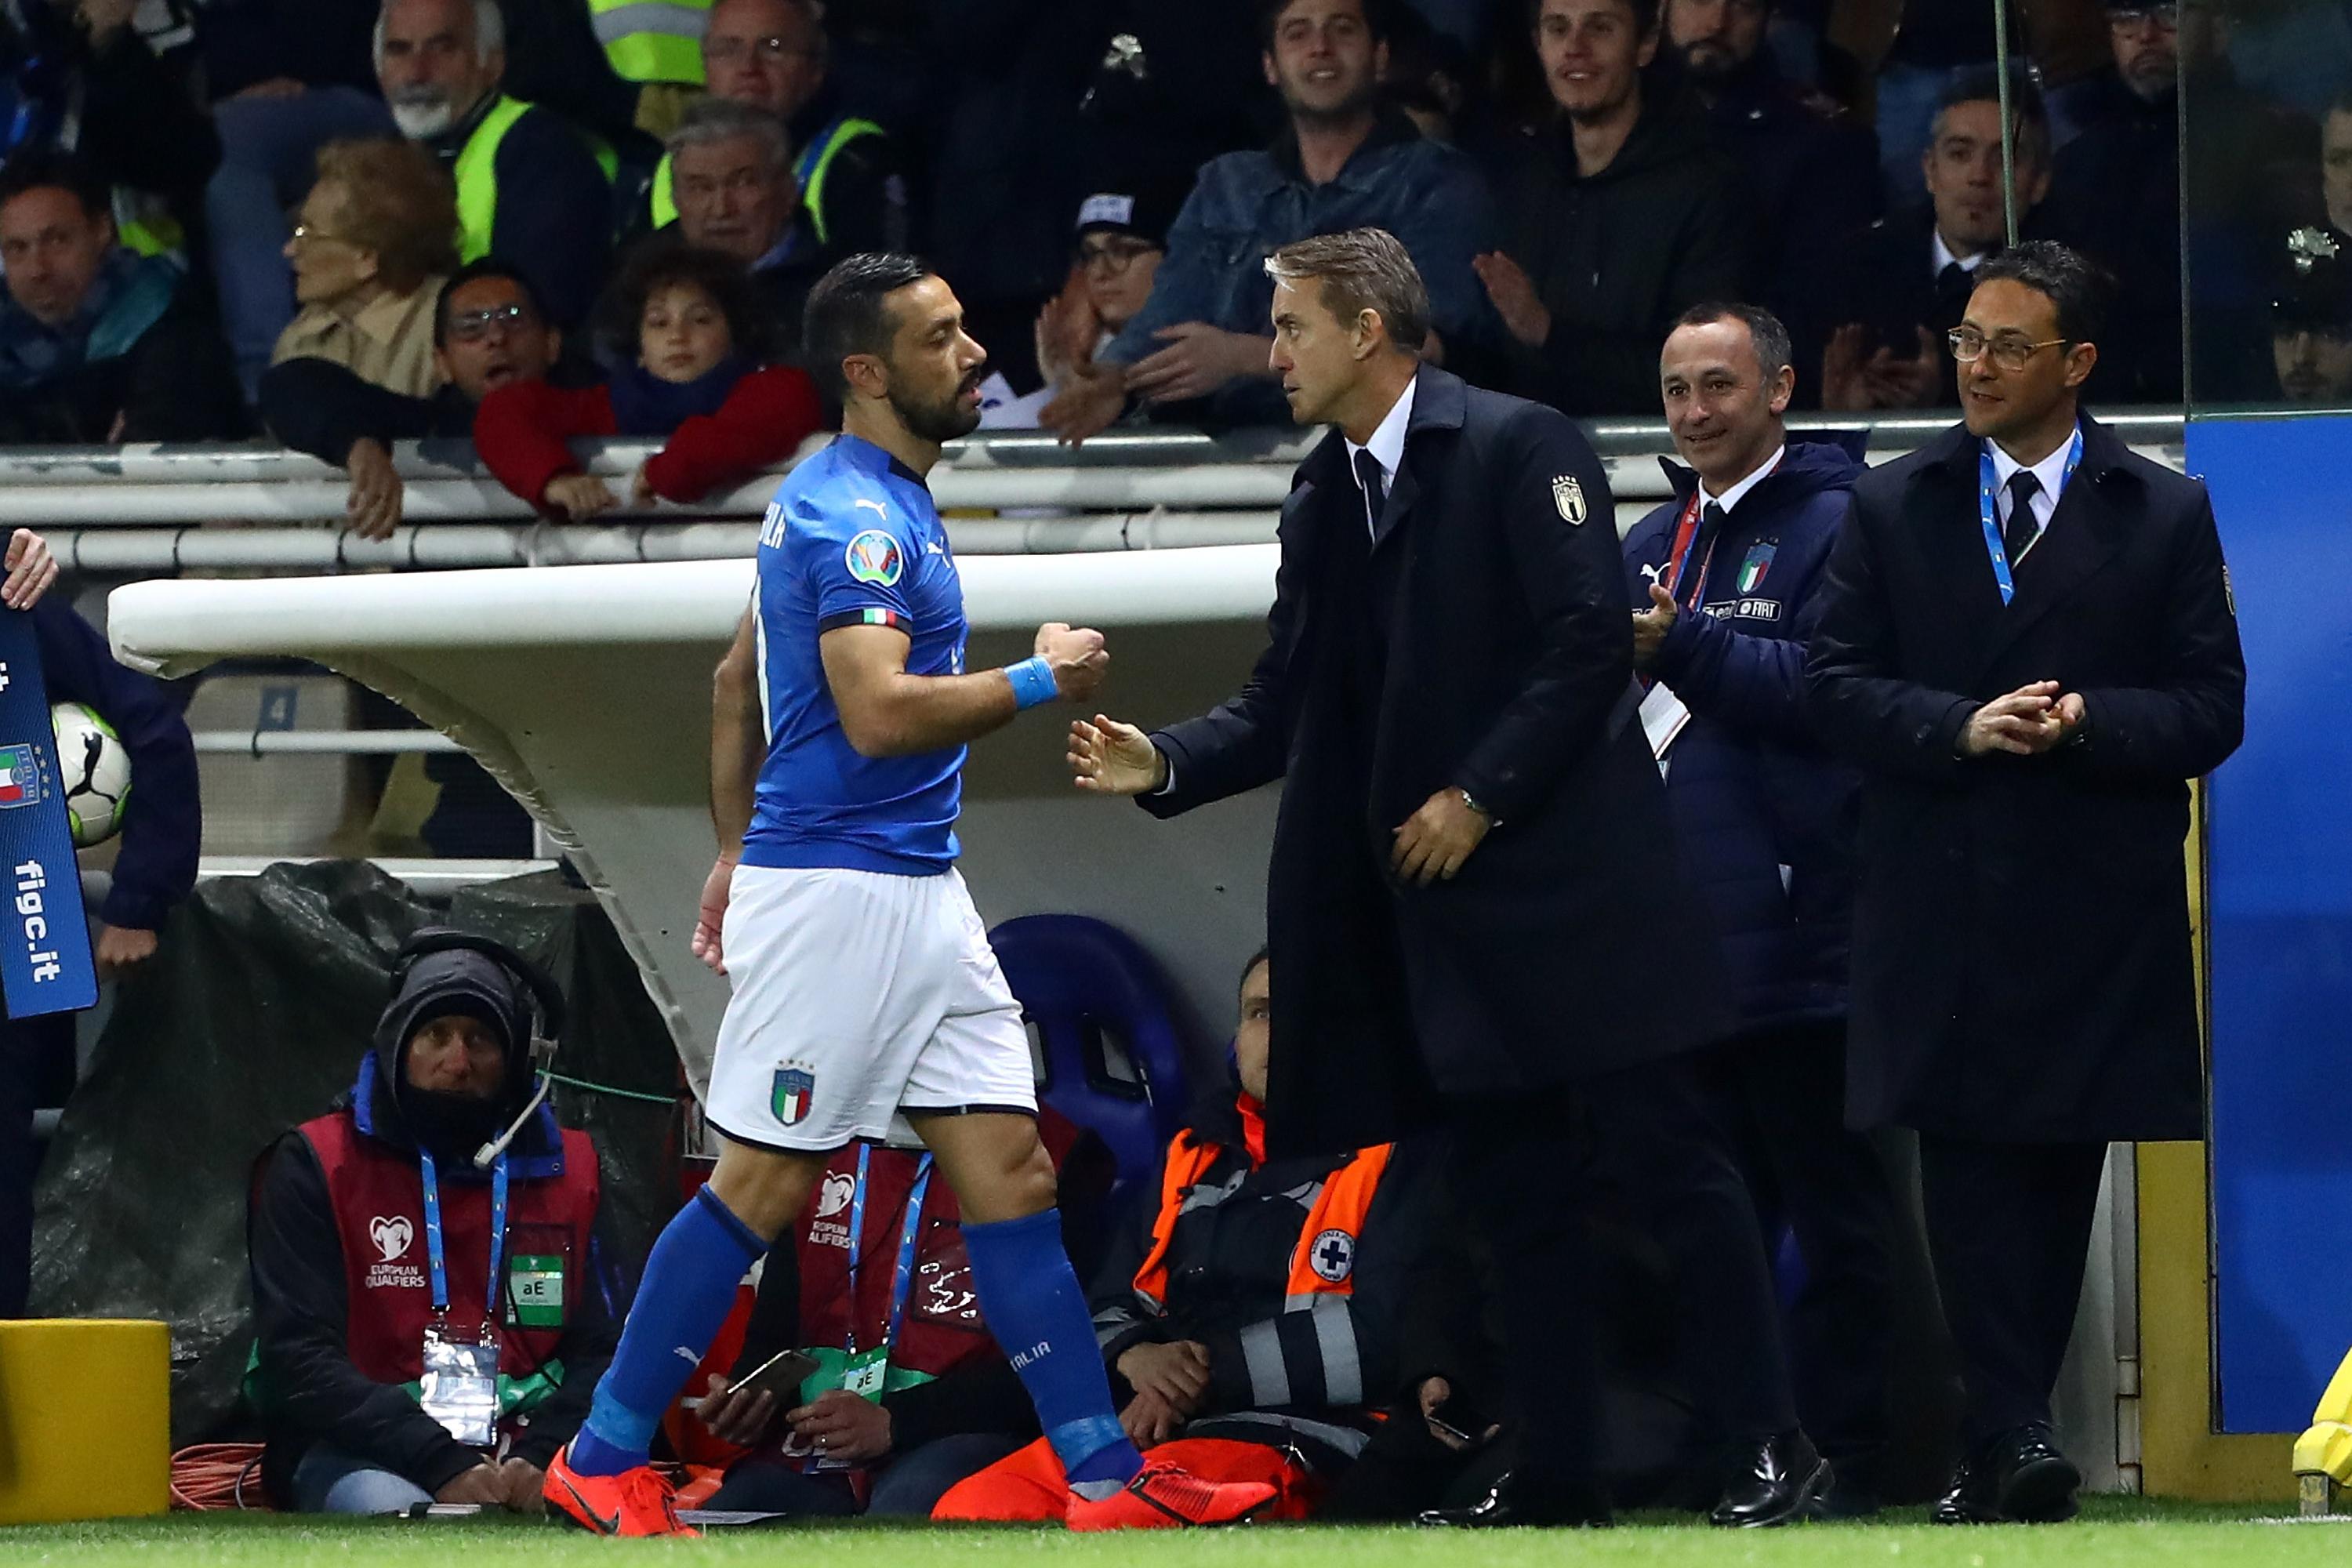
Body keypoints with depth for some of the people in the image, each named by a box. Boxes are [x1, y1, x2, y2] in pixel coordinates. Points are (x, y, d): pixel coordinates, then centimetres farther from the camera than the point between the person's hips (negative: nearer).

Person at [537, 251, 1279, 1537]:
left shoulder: (882, 503, 16)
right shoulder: (852, 515, -15)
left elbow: (737, 681, 24)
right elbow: (880, 712, -26)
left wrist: (737, 847, 27)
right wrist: (1043, 680, -15)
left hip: (918, 893, 10)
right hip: (836, 892, -10)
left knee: (1009, 1173, 3)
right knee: (762, 1186, -3)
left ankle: (1105, 1476, 1)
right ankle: (603, 1461, 6)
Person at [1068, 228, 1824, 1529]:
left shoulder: (1519, 449, -7)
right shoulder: (1322, 499, 14)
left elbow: (1588, 641, -13)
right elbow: (1287, 703, 13)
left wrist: (1478, 797, -14)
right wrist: (1164, 764, -3)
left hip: (1568, 877, -7)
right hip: (1445, 906, 7)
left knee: (1665, 1155, -7)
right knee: (1516, 1192, 8)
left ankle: (1768, 1448, -4)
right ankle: (1557, 1477, 11)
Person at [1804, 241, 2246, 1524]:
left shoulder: (2165, 516, 5)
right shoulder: (1891, 507, 9)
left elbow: (2210, 710, 2)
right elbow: (1837, 683, 3)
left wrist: (2082, 721, -15)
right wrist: (1960, 728, -13)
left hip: (2096, 913, 0)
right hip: (1940, 902, 0)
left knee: (2063, 1167, 3)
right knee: (1970, 1165, -9)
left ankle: (2004, 1443, 9)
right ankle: (2012, 1435, -13)